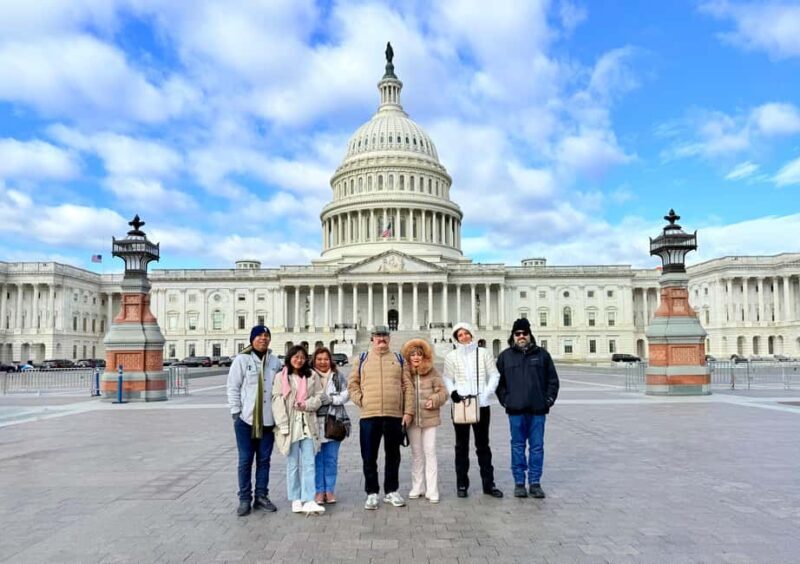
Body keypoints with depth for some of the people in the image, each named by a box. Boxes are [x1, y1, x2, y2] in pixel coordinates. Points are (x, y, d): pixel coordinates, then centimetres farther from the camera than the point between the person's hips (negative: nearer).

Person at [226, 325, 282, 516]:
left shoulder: (275, 361, 6)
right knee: (245, 460, 3)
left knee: (264, 460, 11)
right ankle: (244, 499, 13)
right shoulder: (241, 360, -4)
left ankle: (261, 496, 21)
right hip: (246, 419, -3)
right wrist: (236, 412, -9)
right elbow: (233, 388, -4)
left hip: (268, 420, 3)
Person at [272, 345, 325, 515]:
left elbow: (319, 397, 8)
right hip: (290, 425, -1)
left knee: (309, 463, -1)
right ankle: (296, 499, 16)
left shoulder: (312, 376, 7)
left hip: (307, 424, 2)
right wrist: (283, 425, -11)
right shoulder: (280, 377, 0)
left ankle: (309, 500, 0)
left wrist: (306, 404, -12)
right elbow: (277, 402, -4)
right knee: (293, 464, 7)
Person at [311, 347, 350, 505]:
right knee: (317, 458, 4)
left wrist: (331, 399, -12)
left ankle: (330, 490, 18)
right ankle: (319, 491, 14)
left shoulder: (338, 377, 10)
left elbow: (346, 394, 0)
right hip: (315, 423, -2)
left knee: (331, 459, 8)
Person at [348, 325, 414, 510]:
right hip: (369, 416, -1)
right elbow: (353, 383, 11)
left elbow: (407, 387, 6)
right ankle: (372, 493, 17)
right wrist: (360, 400, -5)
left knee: (393, 455, 11)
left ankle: (391, 491, 24)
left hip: (394, 416, 1)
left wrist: (408, 411, -1)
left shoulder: (398, 359, 9)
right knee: (369, 457, 4)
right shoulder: (362, 359, 9)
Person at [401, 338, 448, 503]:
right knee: (416, 454, 13)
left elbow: (443, 392, 1)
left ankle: (432, 491, 8)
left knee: (430, 453, 2)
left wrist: (434, 400, -15)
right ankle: (417, 488, 24)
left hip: (430, 418, -1)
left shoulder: (432, 372, -2)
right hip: (412, 419, 1)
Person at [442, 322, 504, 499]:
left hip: (481, 404, 0)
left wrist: (487, 392, -8)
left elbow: (494, 375, 4)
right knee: (461, 446, 8)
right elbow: (447, 378, 5)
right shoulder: (452, 356, 3)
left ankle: (488, 483, 17)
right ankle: (462, 484, 16)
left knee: (483, 445, 9)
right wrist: (452, 391, -13)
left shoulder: (483, 353, 3)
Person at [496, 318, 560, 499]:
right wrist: (505, 400, 1)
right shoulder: (505, 356, 6)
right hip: (516, 410, 0)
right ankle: (519, 482, 14)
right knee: (518, 446, 6)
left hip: (538, 409, 1)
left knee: (537, 447, 5)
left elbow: (552, 379, 8)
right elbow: (499, 381, 9)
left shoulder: (541, 354, 6)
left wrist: (549, 399, 0)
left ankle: (535, 482, 14)